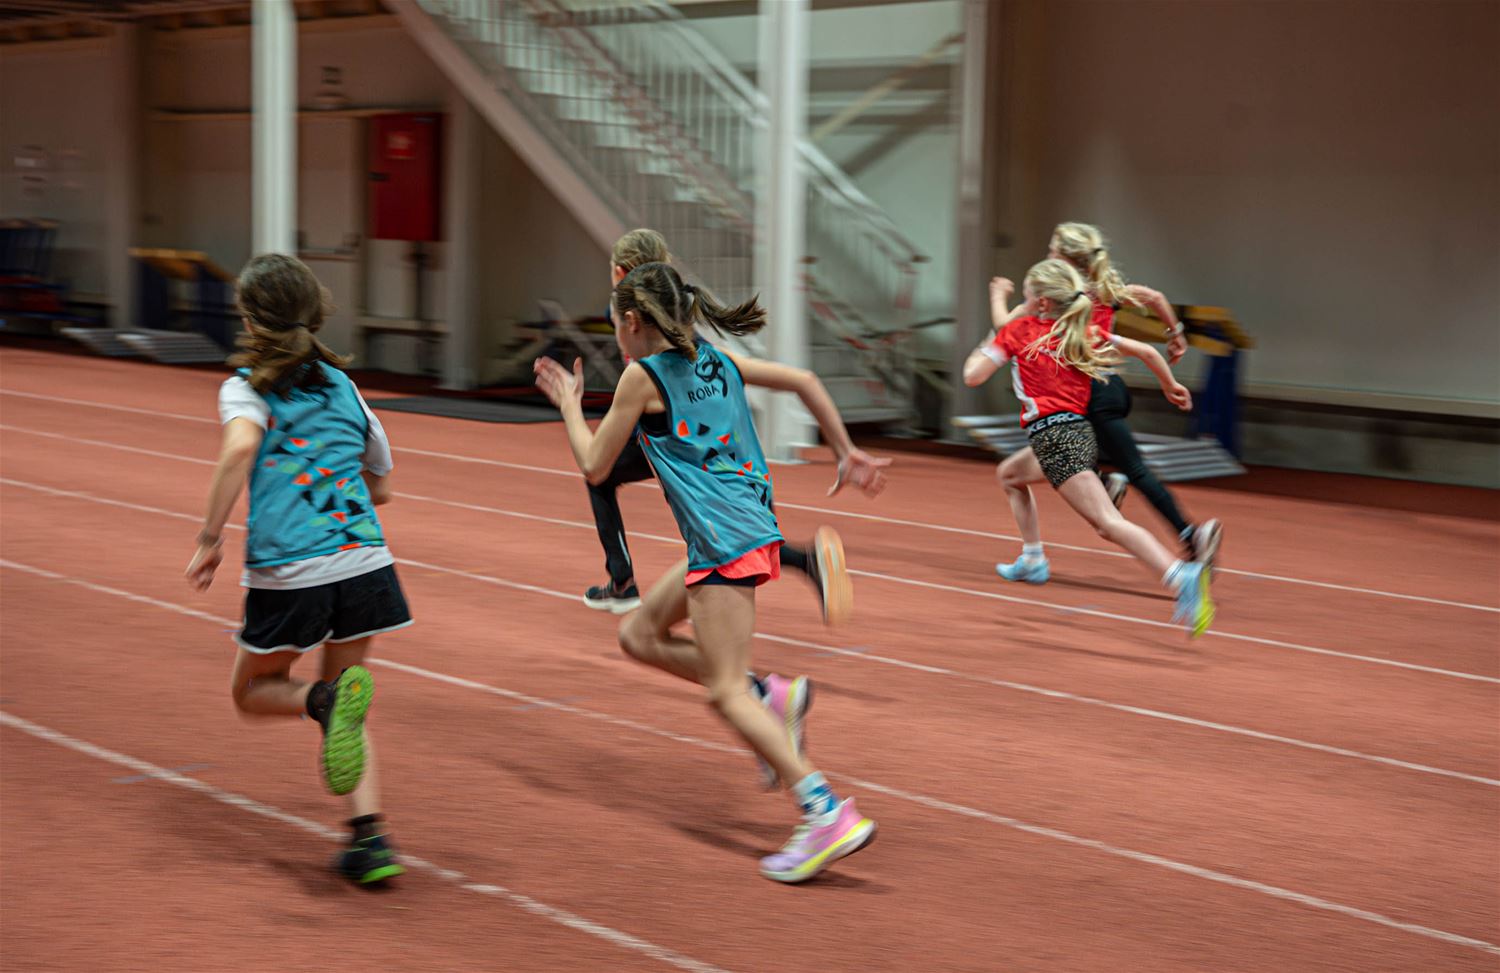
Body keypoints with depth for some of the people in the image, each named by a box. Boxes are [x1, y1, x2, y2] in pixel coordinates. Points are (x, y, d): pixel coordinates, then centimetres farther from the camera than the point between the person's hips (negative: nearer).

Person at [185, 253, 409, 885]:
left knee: (252, 691, 20)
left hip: (288, 572, -4)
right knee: (345, 722, 18)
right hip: (364, 560, 4)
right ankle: (371, 836, 0)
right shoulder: (343, 386, 16)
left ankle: (327, 700, -13)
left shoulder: (246, 388, 2)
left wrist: (210, 538, -16)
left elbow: (242, 445, -21)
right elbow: (381, 487, 23)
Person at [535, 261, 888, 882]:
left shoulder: (642, 375, -5)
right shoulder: (715, 361, 15)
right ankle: (770, 695, 11)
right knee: (639, 634, 20)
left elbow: (594, 466, 2)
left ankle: (830, 814, -17)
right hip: (751, 527, 9)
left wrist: (569, 405, 18)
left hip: (724, 541, -9)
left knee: (725, 692, -8)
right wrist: (847, 454, 20)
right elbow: (804, 381, 14)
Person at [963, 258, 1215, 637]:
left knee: (1108, 523, -18)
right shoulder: (1085, 333, 14)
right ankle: (1032, 559, 35)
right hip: (1079, 431, 8)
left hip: (1053, 434, -8)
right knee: (1011, 476, 34)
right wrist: (1171, 386, 25)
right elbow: (1146, 352, 10)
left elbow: (973, 376, -2)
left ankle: (1182, 576, -38)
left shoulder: (1018, 329, 1)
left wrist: (979, 353, 21)